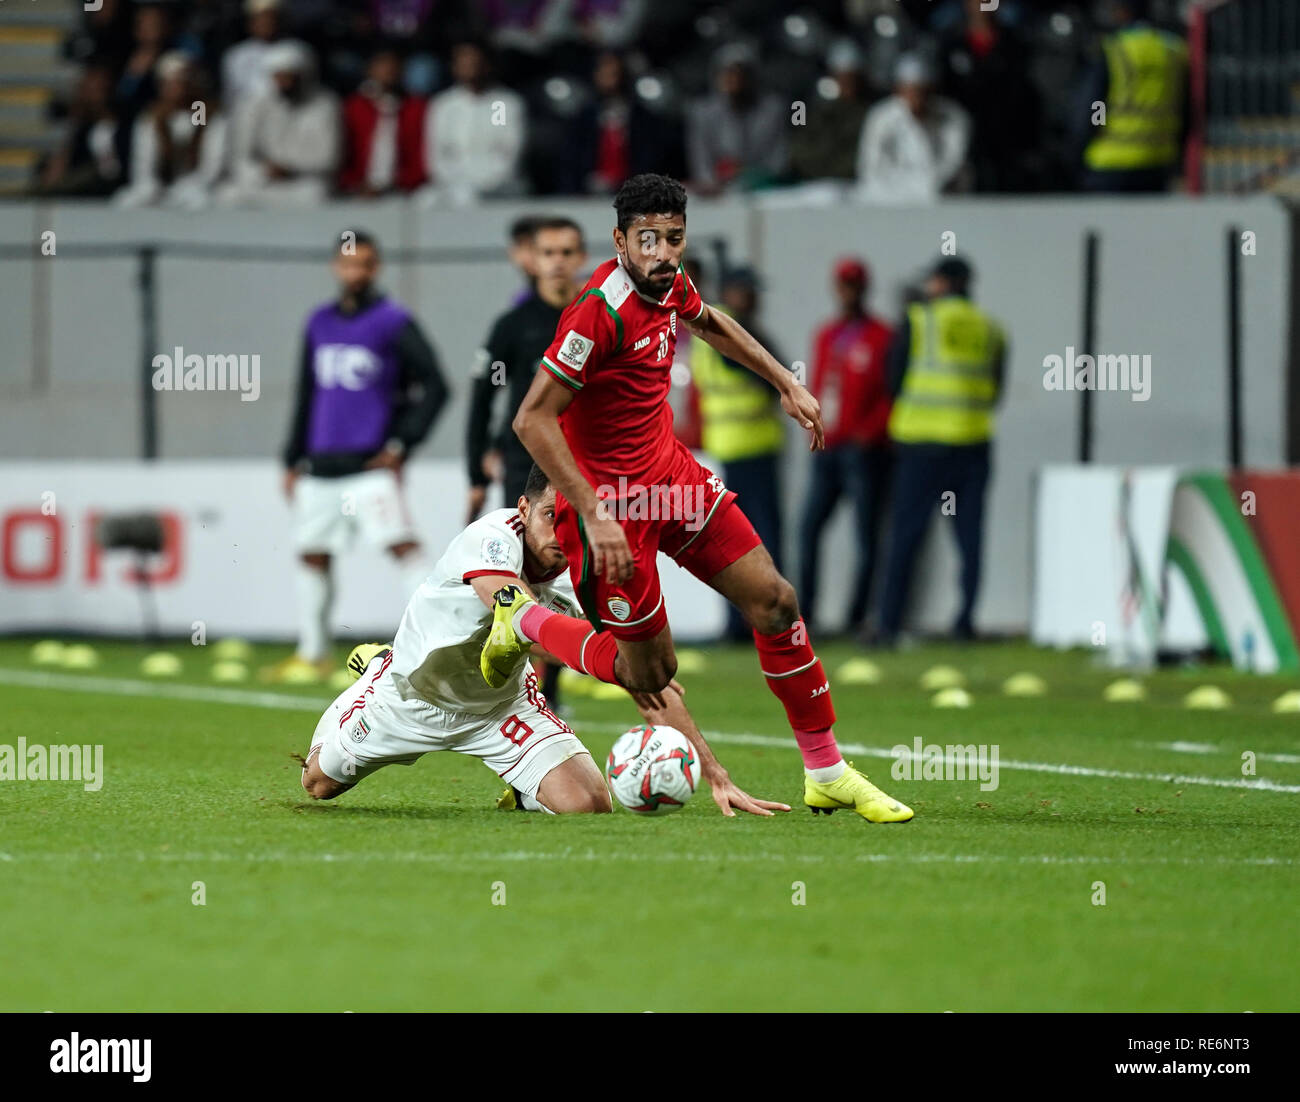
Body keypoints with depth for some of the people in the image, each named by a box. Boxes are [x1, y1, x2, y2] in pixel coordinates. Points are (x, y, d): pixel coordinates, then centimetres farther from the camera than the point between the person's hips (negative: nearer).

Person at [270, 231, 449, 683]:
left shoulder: (394, 323, -5)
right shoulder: (319, 324, 13)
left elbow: (433, 387, -5)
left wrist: (401, 445, -11)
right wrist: (293, 460, 19)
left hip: (371, 464, -6)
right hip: (321, 466, 6)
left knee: (403, 544, -18)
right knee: (312, 555, 10)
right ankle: (312, 654, 22)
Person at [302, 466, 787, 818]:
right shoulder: (494, 537, -36)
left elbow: (655, 689, -23)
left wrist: (717, 777, -31)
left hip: (499, 705, 2)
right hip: (410, 694, -2)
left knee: (588, 803, -18)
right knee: (320, 782, 17)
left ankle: (523, 793, 18)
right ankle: (379, 665, 43)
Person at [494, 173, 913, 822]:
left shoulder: (669, 284, 1)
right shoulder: (602, 310, -25)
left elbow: (710, 324, 27)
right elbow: (533, 420, -26)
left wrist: (787, 384, 25)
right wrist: (593, 514, -29)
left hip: (669, 471, 8)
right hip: (611, 496, -8)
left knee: (774, 600, 2)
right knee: (649, 673, -2)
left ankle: (827, 774, 12)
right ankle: (523, 623, 22)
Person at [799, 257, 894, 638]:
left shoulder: (881, 338, -3)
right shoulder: (825, 336, 16)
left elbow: (892, 393, -7)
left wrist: (870, 431, -15)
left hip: (863, 449, -6)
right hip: (827, 449, 6)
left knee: (865, 533, -5)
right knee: (809, 527, 2)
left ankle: (857, 616, -3)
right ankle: (803, 609, 6)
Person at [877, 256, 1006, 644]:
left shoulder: (917, 321, -2)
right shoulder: (990, 330, 8)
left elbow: (894, 381, 1)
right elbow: (994, 391, 12)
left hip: (922, 442, -3)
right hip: (973, 446, 3)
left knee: (905, 534, 1)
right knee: (970, 535, 7)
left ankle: (889, 623, -3)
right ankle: (965, 620, 3)